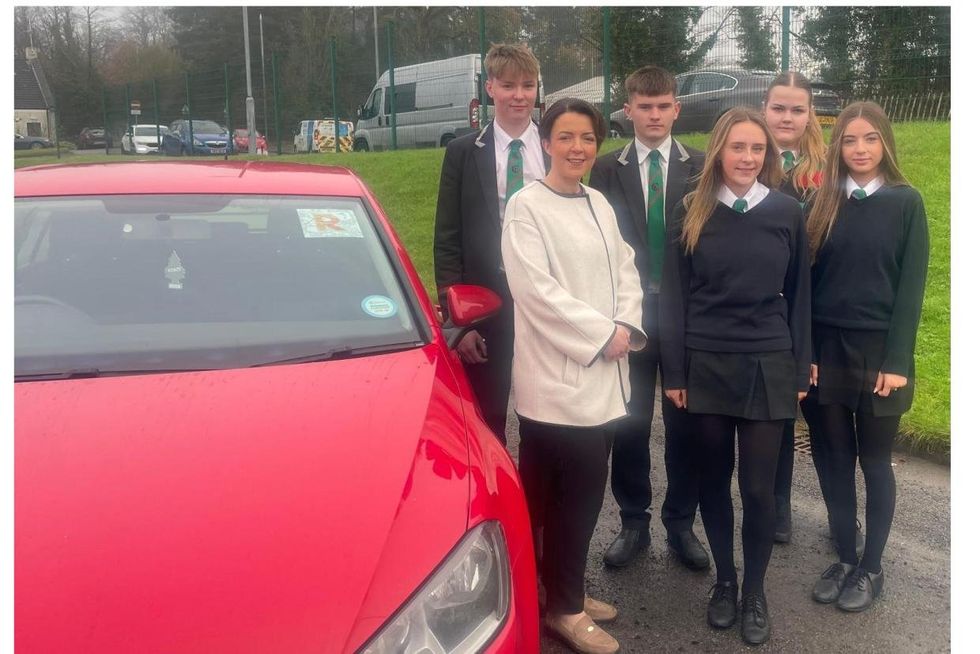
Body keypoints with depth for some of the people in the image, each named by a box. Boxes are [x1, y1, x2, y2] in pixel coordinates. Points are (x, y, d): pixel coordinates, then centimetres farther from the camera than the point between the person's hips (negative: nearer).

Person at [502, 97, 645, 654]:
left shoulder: (600, 204, 13)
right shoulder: (526, 206, -8)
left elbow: (626, 272, 13)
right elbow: (536, 288, -15)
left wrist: (627, 327, -5)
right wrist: (603, 333, -13)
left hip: (603, 375, 7)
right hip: (555, 377, -6)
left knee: (586, 492, 13)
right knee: (561, 494, 2)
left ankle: (568, 591, 30)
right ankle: (564, 606, 18)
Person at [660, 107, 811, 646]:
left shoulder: (787, 212, 1)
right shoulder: (691, 213, 0)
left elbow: (799, 295, 6)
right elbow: (673, 296, 0)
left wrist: (801, 369, 4)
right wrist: (674, 371, -2)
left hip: (768, 367, 0)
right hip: (705, 365, 1)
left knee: (758, 486, 3)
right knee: (713, 480, 10)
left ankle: (755, 590, 24)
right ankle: (724, 580, 29)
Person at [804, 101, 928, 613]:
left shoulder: (905, 202, -2)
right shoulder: (822, 203, 4)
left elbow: (911, 287, -6)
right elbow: (806, 283, 3)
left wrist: (896, 361, -11)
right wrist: (805, 354, -3)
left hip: (878, 351, -2)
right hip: (826, 350, 2)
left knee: (874, 460, 8)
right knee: (837, 459, 9)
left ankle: (872, 567, 21)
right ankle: (845, 559, 24)